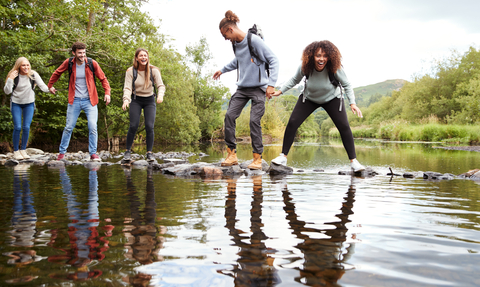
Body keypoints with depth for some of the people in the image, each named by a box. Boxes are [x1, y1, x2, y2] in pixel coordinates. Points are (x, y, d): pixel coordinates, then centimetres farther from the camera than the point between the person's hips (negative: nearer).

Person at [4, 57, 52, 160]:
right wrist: (10, 79, -26)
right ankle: (16, 151, 8)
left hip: (29, 103, 1)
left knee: (26, 127, -4)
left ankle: (23, 150, 13)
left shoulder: (33, 74, -10)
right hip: (16, 103, -1)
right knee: (17, 127, -7)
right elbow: (7, 91, -14)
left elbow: (42, 86, -15)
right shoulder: (14, 75, -11)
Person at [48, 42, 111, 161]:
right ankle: (62, 152, 19)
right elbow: (57, 73, 17)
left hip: (89, 101, -1)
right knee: (69, 127, 5)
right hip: (74, 101, 1)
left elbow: (103, 79, 4)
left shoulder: (92, 63, -5)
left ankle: (93, 153, 2)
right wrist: (50, 85, 24)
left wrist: (107, 92, -8)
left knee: (93, 127, -8)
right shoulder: (69, 63, -2)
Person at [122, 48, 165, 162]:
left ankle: (149, 153, -2)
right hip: (136, 101, 0)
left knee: (149, 126, -11)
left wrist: (160, 95, -35)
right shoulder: (131, 71, -8)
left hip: (150, 101, 1)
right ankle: (128, 151, 6)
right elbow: (127, 88, -14)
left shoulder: (154, 70, -8)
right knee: (133, 126, -10)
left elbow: (161, 85, -13)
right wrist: (126, 100, -33)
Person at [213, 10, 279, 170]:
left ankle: (257, 158, -2)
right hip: (242, 88, 7)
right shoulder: (236, 44, 9)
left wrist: (271, 84, -19)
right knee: (229, 115, -6)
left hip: (258, 87, -7)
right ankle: (232, 154, -1)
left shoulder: (254, 40, -13)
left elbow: (273, 60, -13)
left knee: (254, 120, -12)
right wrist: (223, 70, 37)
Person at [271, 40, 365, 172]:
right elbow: (294, 80, -4)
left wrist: (352, 103, -22)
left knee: (344, 126, -13)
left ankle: (353, 161, -1)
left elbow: (346, 85, -14)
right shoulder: (305, 67, -25)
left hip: (332, 98, -1)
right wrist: (280, 91, -9)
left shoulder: (335, 68, -29)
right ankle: (283, 156, 1)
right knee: (292, 123, -12)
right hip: (309, 99, 1)